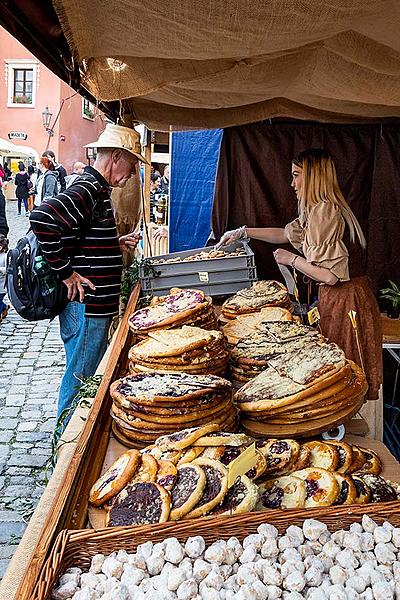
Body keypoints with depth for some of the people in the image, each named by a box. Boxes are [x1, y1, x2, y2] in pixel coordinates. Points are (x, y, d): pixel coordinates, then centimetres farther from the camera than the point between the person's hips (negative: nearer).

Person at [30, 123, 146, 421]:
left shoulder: (97, 189, 15)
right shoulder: (87, 190, -18)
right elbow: (42, 218, -32)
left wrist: (117, 244, 11)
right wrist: (66, 272, -24)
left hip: (95, 306, 11)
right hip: (86, 305, -11)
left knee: (87, 376, 21)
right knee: (80, 380, 2)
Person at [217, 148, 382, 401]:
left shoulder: (324, 211, -17)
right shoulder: (321, 209, 14)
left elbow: (330, 275, -23)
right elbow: (286, 233, 28)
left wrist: (291, 259, -8)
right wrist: (242, 232, 26)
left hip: (344, 301, -10)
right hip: (340, 298, 10)